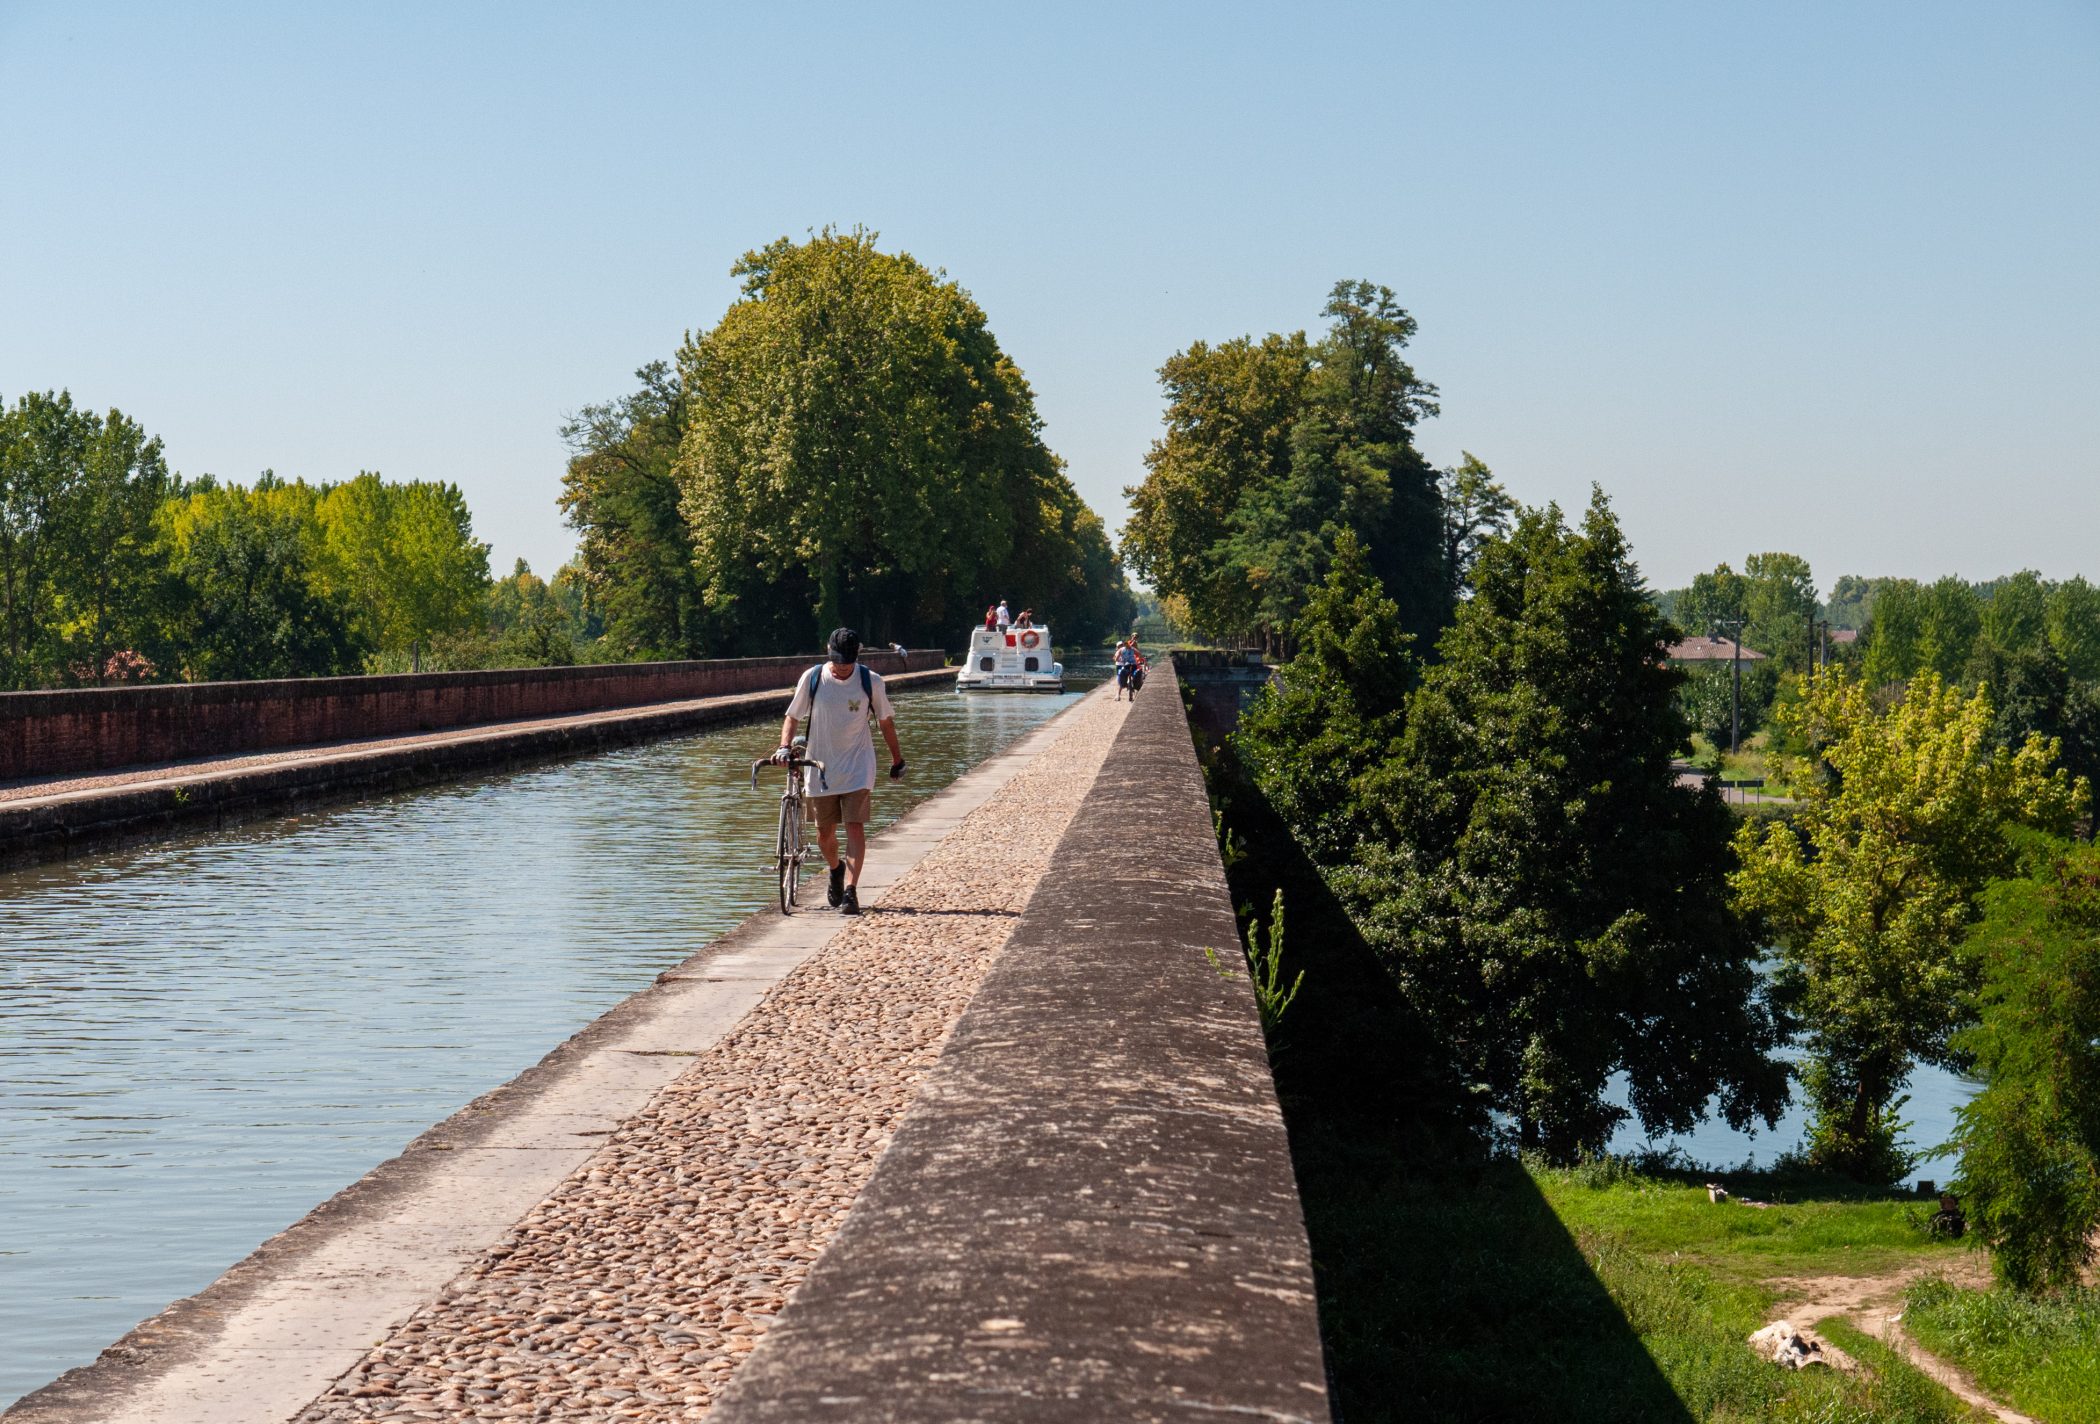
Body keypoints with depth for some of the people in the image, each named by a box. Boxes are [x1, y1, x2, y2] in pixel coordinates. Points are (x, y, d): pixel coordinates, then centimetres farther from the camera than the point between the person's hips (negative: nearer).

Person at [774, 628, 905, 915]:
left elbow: (886, 721, 7)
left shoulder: (871, 681, -5)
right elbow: (792, 716, 3)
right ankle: (836, 871, 41)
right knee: (825, 832, 11)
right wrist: (785, 746, -14)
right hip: (821, 766, 1)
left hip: (857, 768, -1)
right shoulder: (812, 679, -5)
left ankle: (850, 891, -16)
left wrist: (897, 759, 14)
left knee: (855, 828, -14)